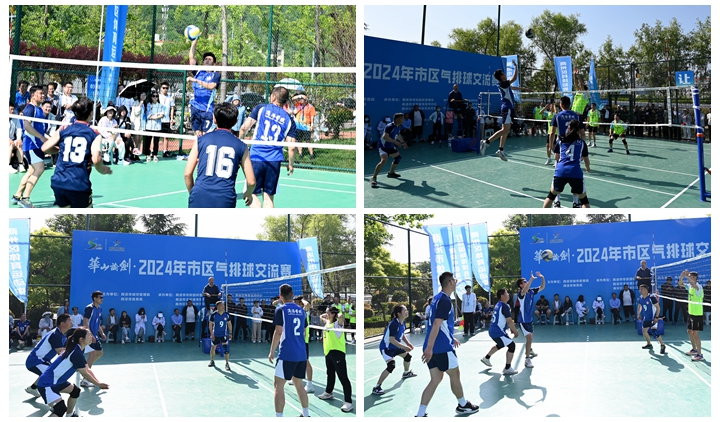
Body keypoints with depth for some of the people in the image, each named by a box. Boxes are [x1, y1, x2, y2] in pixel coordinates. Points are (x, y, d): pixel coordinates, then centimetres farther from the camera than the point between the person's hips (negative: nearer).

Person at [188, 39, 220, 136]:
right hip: (195, 107, 3)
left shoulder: (215, 75, 5)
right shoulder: (198, 72, 15)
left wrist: (196, 80, -18)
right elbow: (191, 57, 9)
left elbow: (211, 86, -13)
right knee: (198, 135, 3)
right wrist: (194, 41, 3)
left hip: (207, 109, -3)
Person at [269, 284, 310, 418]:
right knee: (299, 384, 19)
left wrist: (272, 352, -6)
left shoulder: (281, 310, -7)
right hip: (301, 354, 6)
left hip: (287, 354, -6)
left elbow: (278, 332, -13)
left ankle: (279, 417, -5)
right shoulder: (301, 310, 12)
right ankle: (306, 415, 20)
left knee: (279, 386, -1)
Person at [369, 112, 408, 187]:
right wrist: (395, 142, -36)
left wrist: (403, 142, 28)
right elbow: (385, 136, -37)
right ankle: (373, 178, -30)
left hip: (390, 146, 10)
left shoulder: (399, 127, 3)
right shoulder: (390, 127, -26)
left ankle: (391, 173, 40)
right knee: (384, 159, -30)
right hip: (383, 146, -10)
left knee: (398, 157, 21)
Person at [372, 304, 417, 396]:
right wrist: (404, 347, -27)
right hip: (386, 348, -10)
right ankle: (377, 387, -23)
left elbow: (402, 335, 14)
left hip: (395, 347, 10)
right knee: (391, 366, -27)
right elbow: (392, 340, -32)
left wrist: (409, 344, 0)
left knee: (408, 356, 25)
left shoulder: (402, 322, -2)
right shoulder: (394, 324, -30)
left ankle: (406, 373, 57)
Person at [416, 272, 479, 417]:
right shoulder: (445, 300, -16)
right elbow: (436, 324, -24)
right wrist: (429, 347, -28)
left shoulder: (437, 298, 14)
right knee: (455, 374, 11)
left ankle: (420, 415, 1)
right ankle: (463, 405, 30)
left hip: (433, 347, 9)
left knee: (436, 379, 8)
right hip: (442, 347, -9)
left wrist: (450, 338, 35)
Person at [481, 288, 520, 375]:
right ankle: (507, 369, -9)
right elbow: (509, 321, -20)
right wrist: (515, 331, -8)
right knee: (511, 345, -9)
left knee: (500, 345, 34)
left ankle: (486, 358, 46)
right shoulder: (505, 306, -18)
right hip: (498, 332, -10)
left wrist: (510, 328, 22)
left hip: (493, 331, 10)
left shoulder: (498, 305, 12)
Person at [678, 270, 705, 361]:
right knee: (689, 332, 18)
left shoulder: (699, 287, -19)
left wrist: (687, 276, -41)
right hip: (691, 313, 9)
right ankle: (694, 349, 35)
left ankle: (699, 355, -7)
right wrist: (682, 277, -9)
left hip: (697, 314, -9)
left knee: (695, 333, -10)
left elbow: (694, 285, -41)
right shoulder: (689, 286, 7)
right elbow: (680, 284, 9)